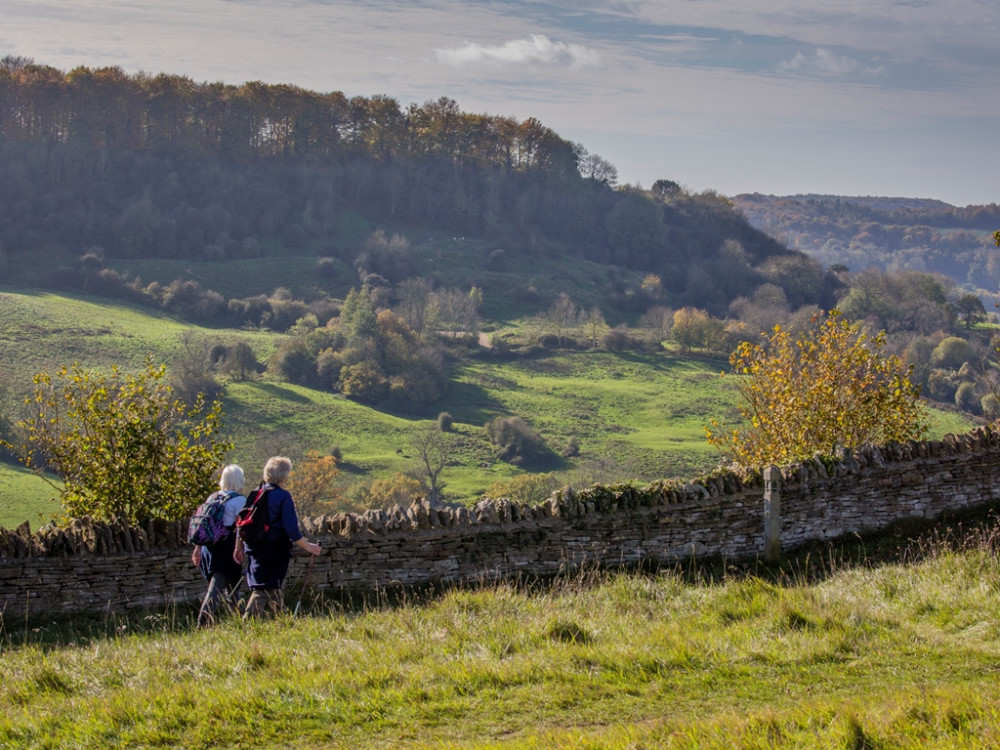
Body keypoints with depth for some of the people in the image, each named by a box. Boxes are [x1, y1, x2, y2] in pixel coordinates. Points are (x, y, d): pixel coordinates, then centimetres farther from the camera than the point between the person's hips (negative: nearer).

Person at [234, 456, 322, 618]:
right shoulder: (283, 496, -13)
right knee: (264, 589, -4)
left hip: (255, 550, 7)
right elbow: (292, 530, -15)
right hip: (274, 553, -7)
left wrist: (239, 547, 20)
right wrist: (308, 546, -5)